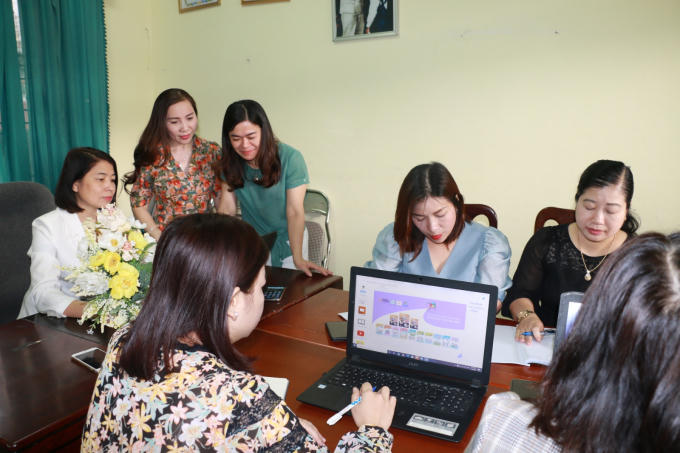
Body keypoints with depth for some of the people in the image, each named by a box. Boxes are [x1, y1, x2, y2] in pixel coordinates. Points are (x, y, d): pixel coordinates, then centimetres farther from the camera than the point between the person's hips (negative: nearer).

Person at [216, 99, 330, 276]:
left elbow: (295, 211, -23)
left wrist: (298, 258, -31)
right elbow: (227, 209, -7)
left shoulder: (290, 158, -20)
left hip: (286, 241, -3)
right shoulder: (230, 164, -6)